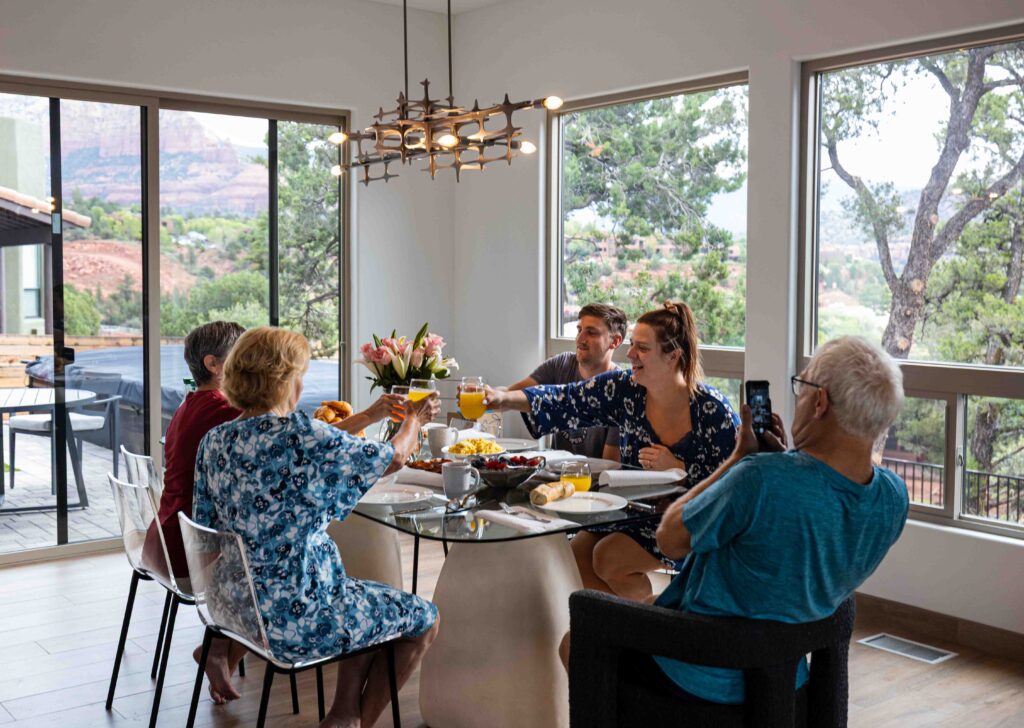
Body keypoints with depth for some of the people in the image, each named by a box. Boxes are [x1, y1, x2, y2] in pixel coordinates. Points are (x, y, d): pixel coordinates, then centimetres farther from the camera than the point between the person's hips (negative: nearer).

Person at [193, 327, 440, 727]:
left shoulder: (214, 442, -1)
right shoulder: (303, 436, -21)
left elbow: (207, 527, 8)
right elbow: (394, 457, -8)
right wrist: (414, 420, 13)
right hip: (299, 615, -8)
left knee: (374, 604, 29)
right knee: (423, 619, 13)